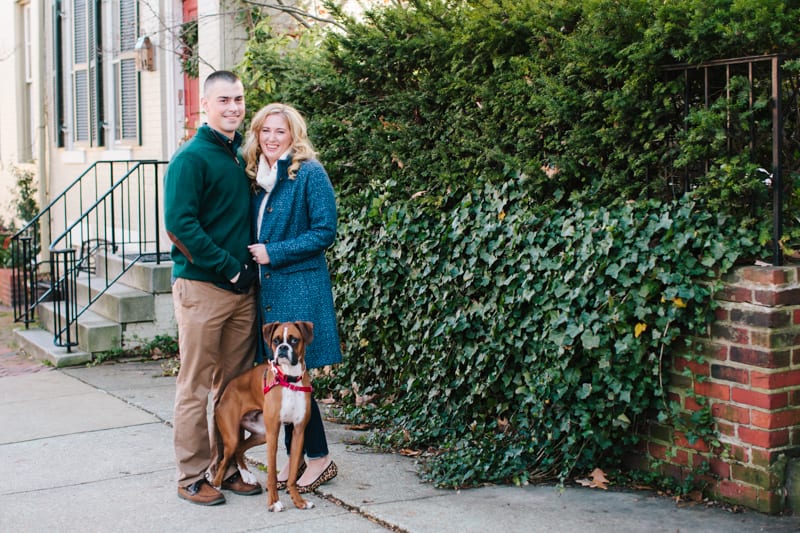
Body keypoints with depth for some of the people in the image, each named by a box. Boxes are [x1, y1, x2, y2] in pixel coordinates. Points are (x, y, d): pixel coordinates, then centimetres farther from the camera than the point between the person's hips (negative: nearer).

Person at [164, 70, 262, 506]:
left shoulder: (243, 154, 13)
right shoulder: (191, 157, -9)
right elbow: (179, 225, -17)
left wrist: (250, 266, 8)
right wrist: (228, 268, -16)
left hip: (242, 287, 7)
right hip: (201, 286, -7)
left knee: (234, 384, 12)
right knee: (196, 387, 1)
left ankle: (226, 467, 22)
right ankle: (192, 476, 10)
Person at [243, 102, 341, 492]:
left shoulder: (310, 174, -8)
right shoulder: (258, 177, 13)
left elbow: (325, 231, -12)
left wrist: (274, 253, -13)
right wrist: (253, 255, 4)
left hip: (300, 288, -7)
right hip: (267, 286, 7)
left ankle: (320, 458, 8)